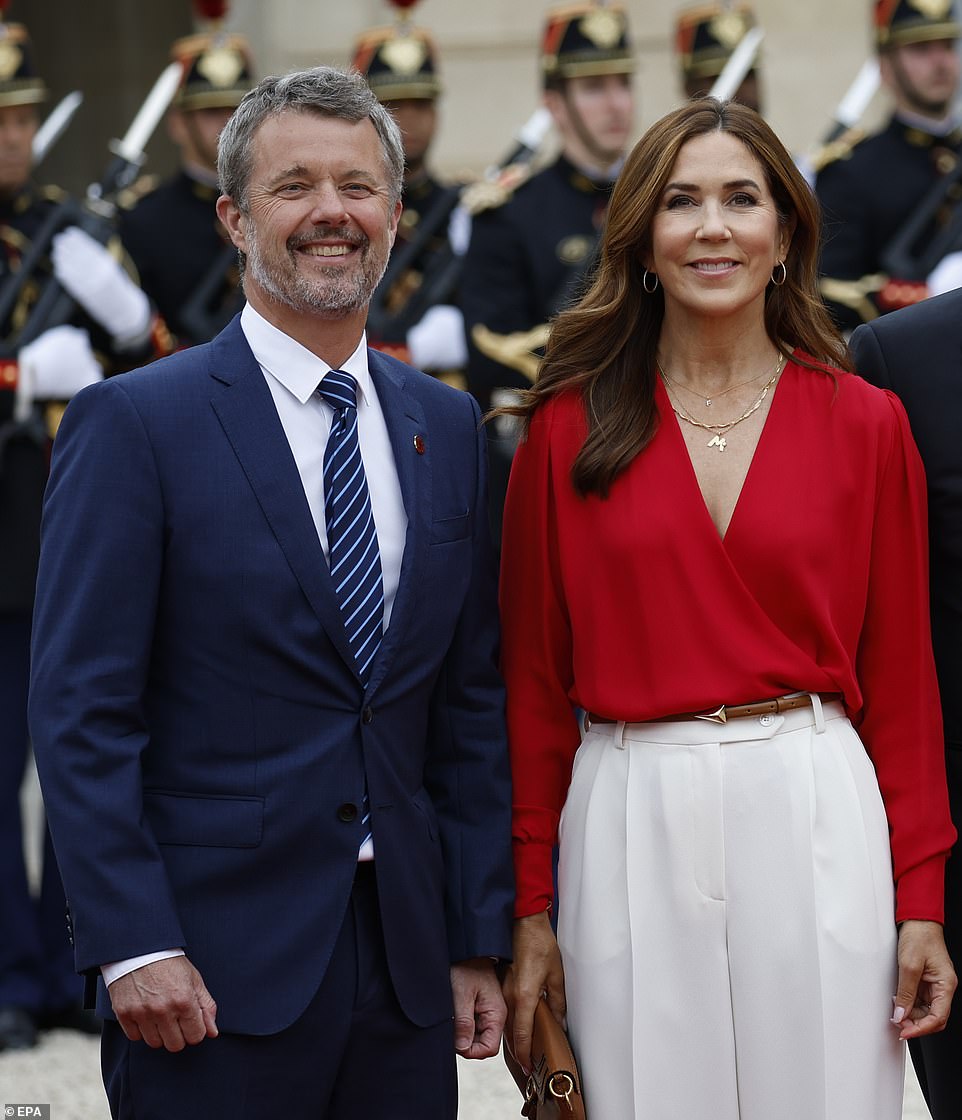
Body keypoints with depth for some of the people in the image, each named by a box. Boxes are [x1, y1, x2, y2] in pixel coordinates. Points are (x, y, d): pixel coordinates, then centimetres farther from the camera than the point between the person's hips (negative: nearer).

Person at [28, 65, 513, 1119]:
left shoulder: (446, 427, 12)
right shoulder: (135, 423, -5)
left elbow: (470, 704, 12)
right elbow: (81, 708, -9)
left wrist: (480, 939, 7)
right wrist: (134, 944, -15)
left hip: (407, 955, 5)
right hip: (217, 966, -5)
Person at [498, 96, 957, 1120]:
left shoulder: (865, 423, 4)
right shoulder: (569, 427, 2)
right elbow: (535, 679, 4)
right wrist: (530, 906, 2)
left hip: (816, 815, 0)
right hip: (632, 825, 0)